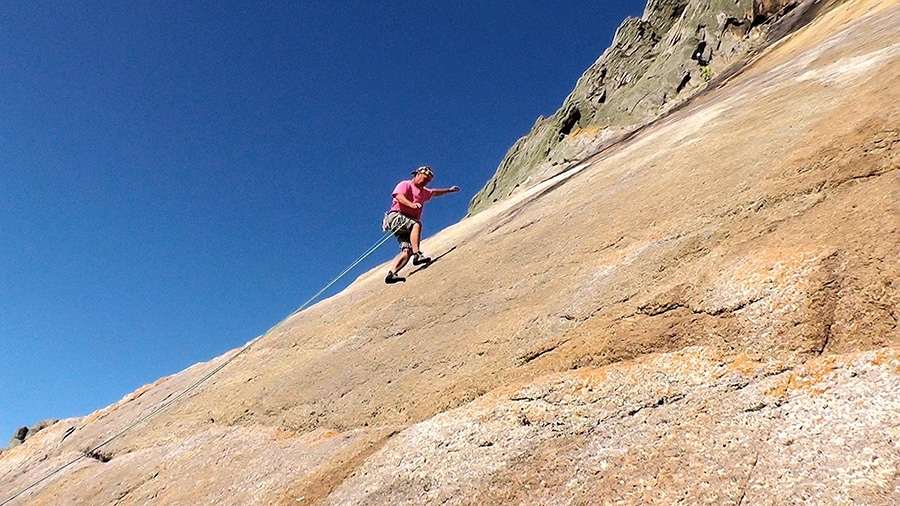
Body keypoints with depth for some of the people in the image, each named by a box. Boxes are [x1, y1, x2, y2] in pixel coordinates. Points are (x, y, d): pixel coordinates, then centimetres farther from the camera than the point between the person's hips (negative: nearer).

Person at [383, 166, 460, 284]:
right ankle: (417, 254, -45)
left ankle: (392, 274, -25)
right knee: (417, 224, -35)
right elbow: (399, 196, -16)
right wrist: (411, 204, -33)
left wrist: (449, 190, 44)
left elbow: (435, 192, 48)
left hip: (406, 227, 8)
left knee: (407, 250, -16)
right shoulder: (405, 185, 4)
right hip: (396, 216, -7)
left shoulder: (423, 192, 29)